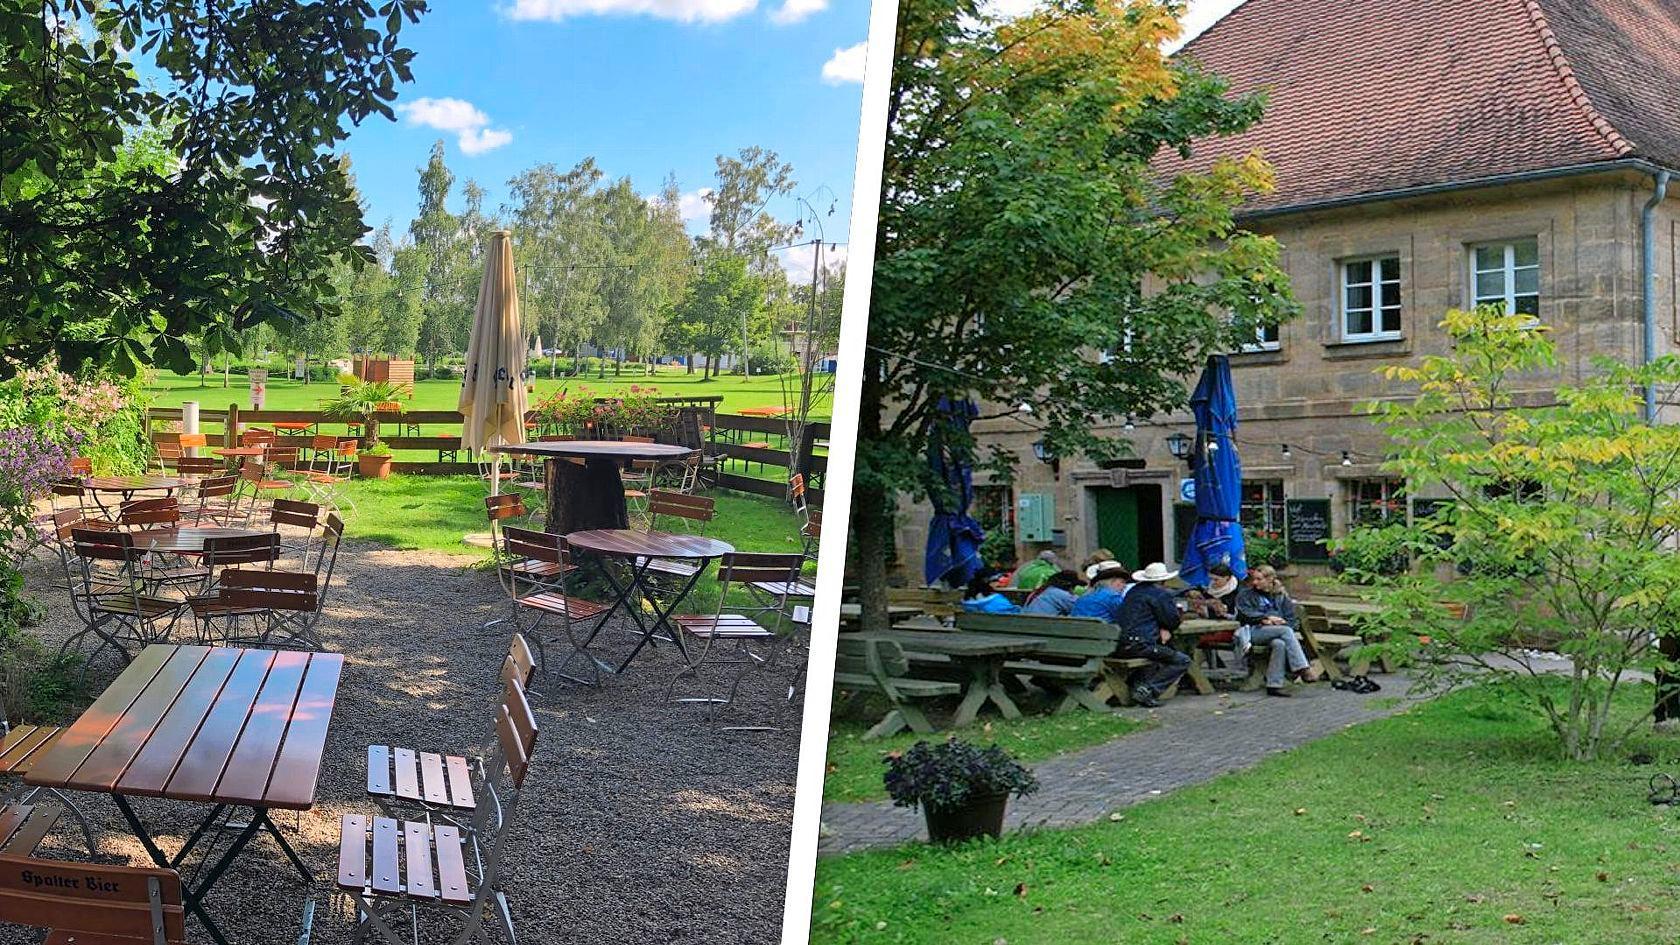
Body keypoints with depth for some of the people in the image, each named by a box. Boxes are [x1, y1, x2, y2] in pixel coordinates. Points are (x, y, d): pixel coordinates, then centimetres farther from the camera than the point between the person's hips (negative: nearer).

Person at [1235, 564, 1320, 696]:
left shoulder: (1281, 595, 22)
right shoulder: (1245, 594, 16)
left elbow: (1293, 619, 13)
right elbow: (1245, 613, -1)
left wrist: (1277, 621, -6)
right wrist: (1266, 617, -11)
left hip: (1278, 631, 2)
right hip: (1254, 631, -2)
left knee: (1279, 644, -36)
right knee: (1286, 631, -30)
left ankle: (1274, 685, -37)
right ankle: (1302, 668, -35)